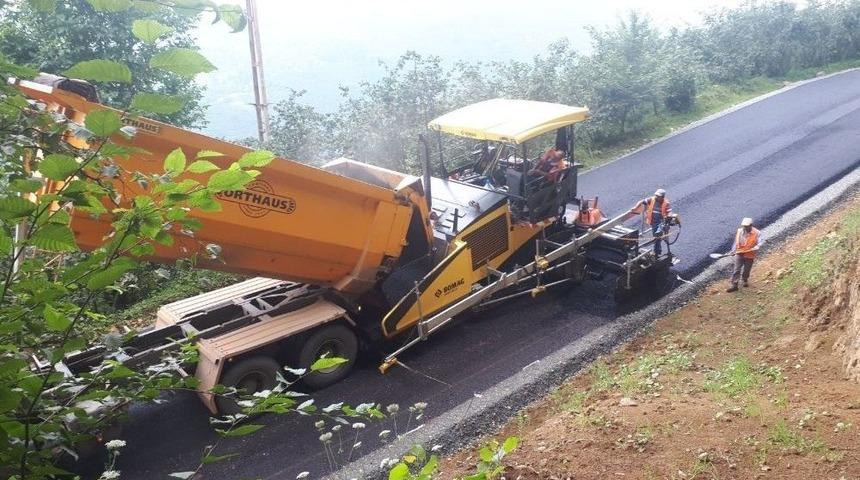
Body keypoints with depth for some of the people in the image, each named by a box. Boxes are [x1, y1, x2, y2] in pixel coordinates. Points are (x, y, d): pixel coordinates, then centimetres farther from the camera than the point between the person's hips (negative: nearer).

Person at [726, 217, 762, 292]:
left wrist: (755, 248, -32)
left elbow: (759, 243, -12)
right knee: (736, 270, -4)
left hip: (750, 255, -1)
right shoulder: (739, 231, 1)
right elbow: (736, 242, 8)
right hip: (739, 253, 2)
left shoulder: (757, 233, -10)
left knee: (746, 270, 14)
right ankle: (734, 285, -2)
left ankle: (745, 280, 43)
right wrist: (733, 251, -1)